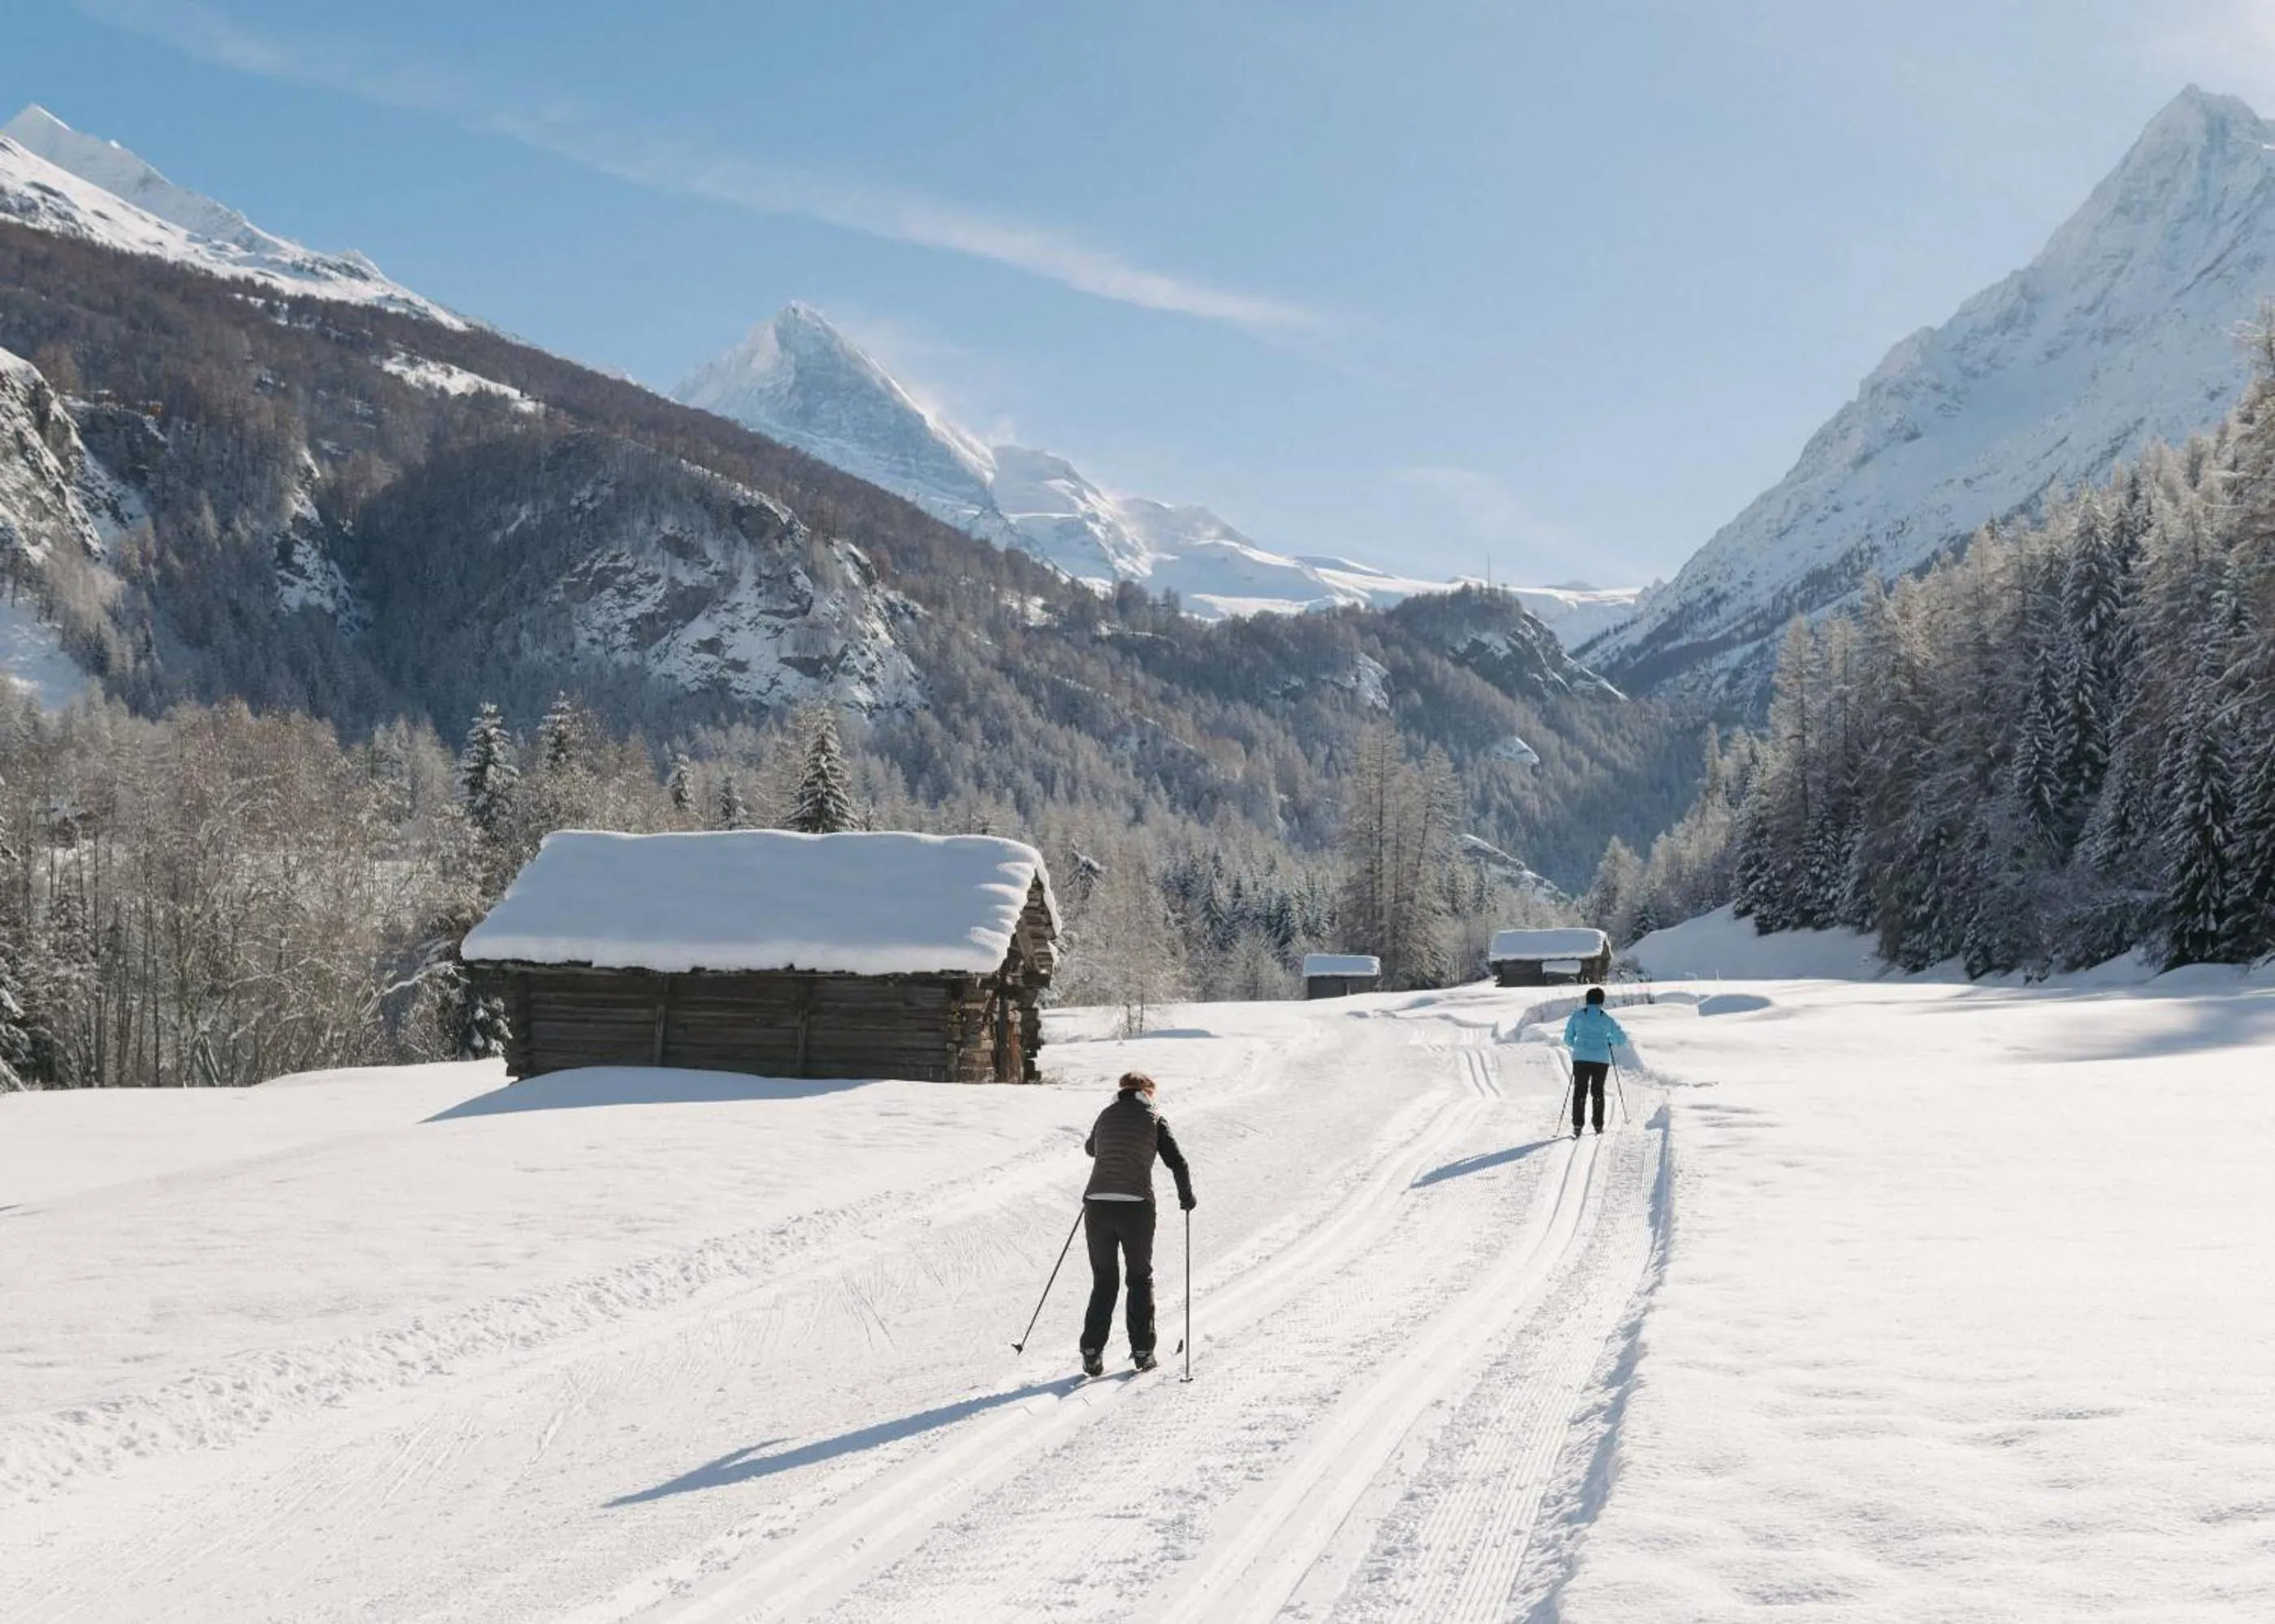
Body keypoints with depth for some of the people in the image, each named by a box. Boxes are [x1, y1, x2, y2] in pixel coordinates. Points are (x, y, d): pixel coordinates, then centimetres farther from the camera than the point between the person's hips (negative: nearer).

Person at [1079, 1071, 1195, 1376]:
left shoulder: (1106, 1116, 13)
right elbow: (1178, 1163, 0)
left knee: (1103, 1282, 13)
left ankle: (1092, 1352, 3)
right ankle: (1142, 1351, 12)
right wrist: (1186, 1195, 16)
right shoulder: (1153, 1119, 5)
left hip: (1097, 1205, 2)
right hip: (1136, 1207, -2)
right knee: (1141, 1279, 15)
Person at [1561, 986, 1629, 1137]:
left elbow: (1568, 1038, 9)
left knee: (1580, 1091, 3)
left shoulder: (1578, 1014, 3)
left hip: (1581, 1058, 0)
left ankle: (1577, 1125, -7)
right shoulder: (1606, 1017, 3)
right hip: (1601, 1059, 0)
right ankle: (1598, 1125, 15)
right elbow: (1622, 1038, 8)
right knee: (1598, 1091, 13)